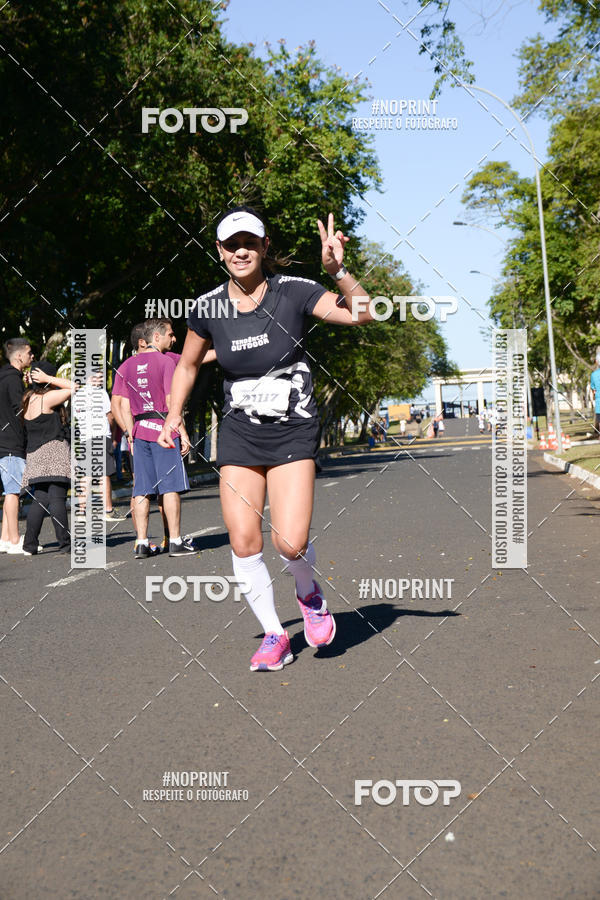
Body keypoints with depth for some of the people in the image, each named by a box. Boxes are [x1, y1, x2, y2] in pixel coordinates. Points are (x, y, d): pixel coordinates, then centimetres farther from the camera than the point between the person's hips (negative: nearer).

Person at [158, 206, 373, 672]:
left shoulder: (293, 292, -9)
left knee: (290, 543, -15)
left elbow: (362, 314, -17)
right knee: (243, 543, -4)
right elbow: (187, 365, 16)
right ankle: (274, 635, 17)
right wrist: (174, 414, 6)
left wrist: (338, 271, -30)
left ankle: (310, 594, 21)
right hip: (239, 433, 3)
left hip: (293, 431, -3)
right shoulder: (208, 307, 0)